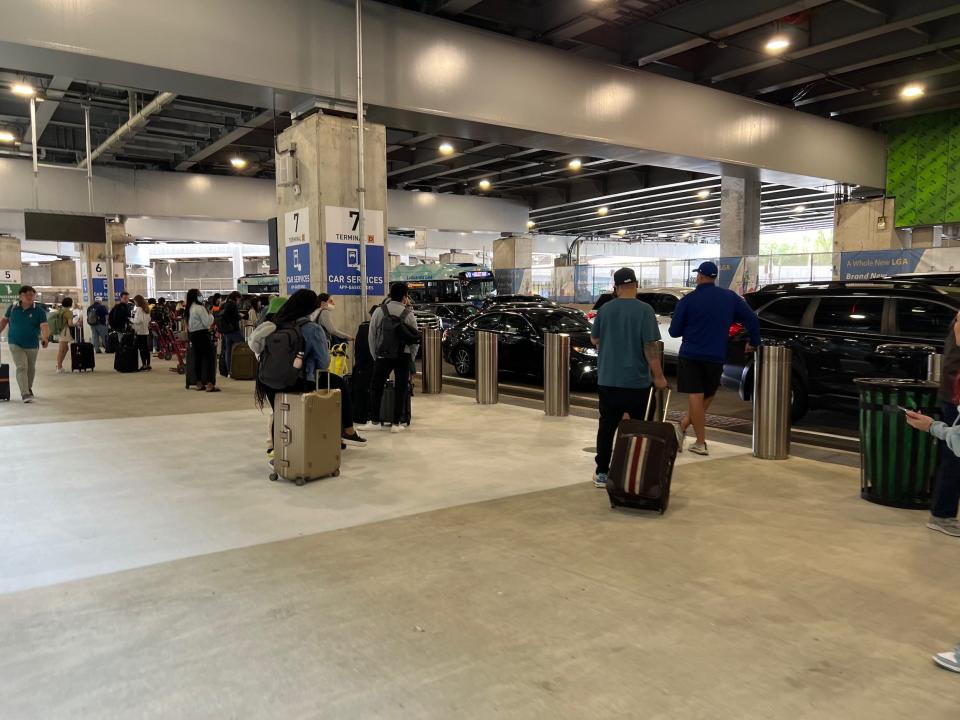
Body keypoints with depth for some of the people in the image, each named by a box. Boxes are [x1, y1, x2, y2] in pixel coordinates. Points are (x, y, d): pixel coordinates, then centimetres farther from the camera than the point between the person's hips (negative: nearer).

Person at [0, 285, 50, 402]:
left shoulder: (39, 311, -8)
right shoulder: (13, 308, -1)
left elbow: (44, 326, -21)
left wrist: (44, 338, -38)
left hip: (32, 345, 1)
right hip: (15, 344, -1)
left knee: (31, 369, 16)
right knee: (22, 367, -13)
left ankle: (28, 388, 39)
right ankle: (25, 394, -14)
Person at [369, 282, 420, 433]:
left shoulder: (379, 311, 0)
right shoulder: (408, 314, -3)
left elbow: (371, 335, 1)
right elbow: (415, 337, -1)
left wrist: (375, 356, 10)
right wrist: (411, 358, 10)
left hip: (383, 355, 0)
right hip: (403, 356, 0)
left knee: (376, 387, 12)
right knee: (401, 388, 8)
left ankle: (375, 420, 14)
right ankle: (396, 423, 8)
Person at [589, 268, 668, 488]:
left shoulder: (605, 308, 1)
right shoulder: (644, 310, -10)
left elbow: (594, 339, 12)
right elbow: (651, 346, -14)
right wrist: (658, 376, -8)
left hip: (608, 379, 3)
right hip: (637, 381, -3)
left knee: (607, 425, 10)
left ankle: (602, 473, 12)